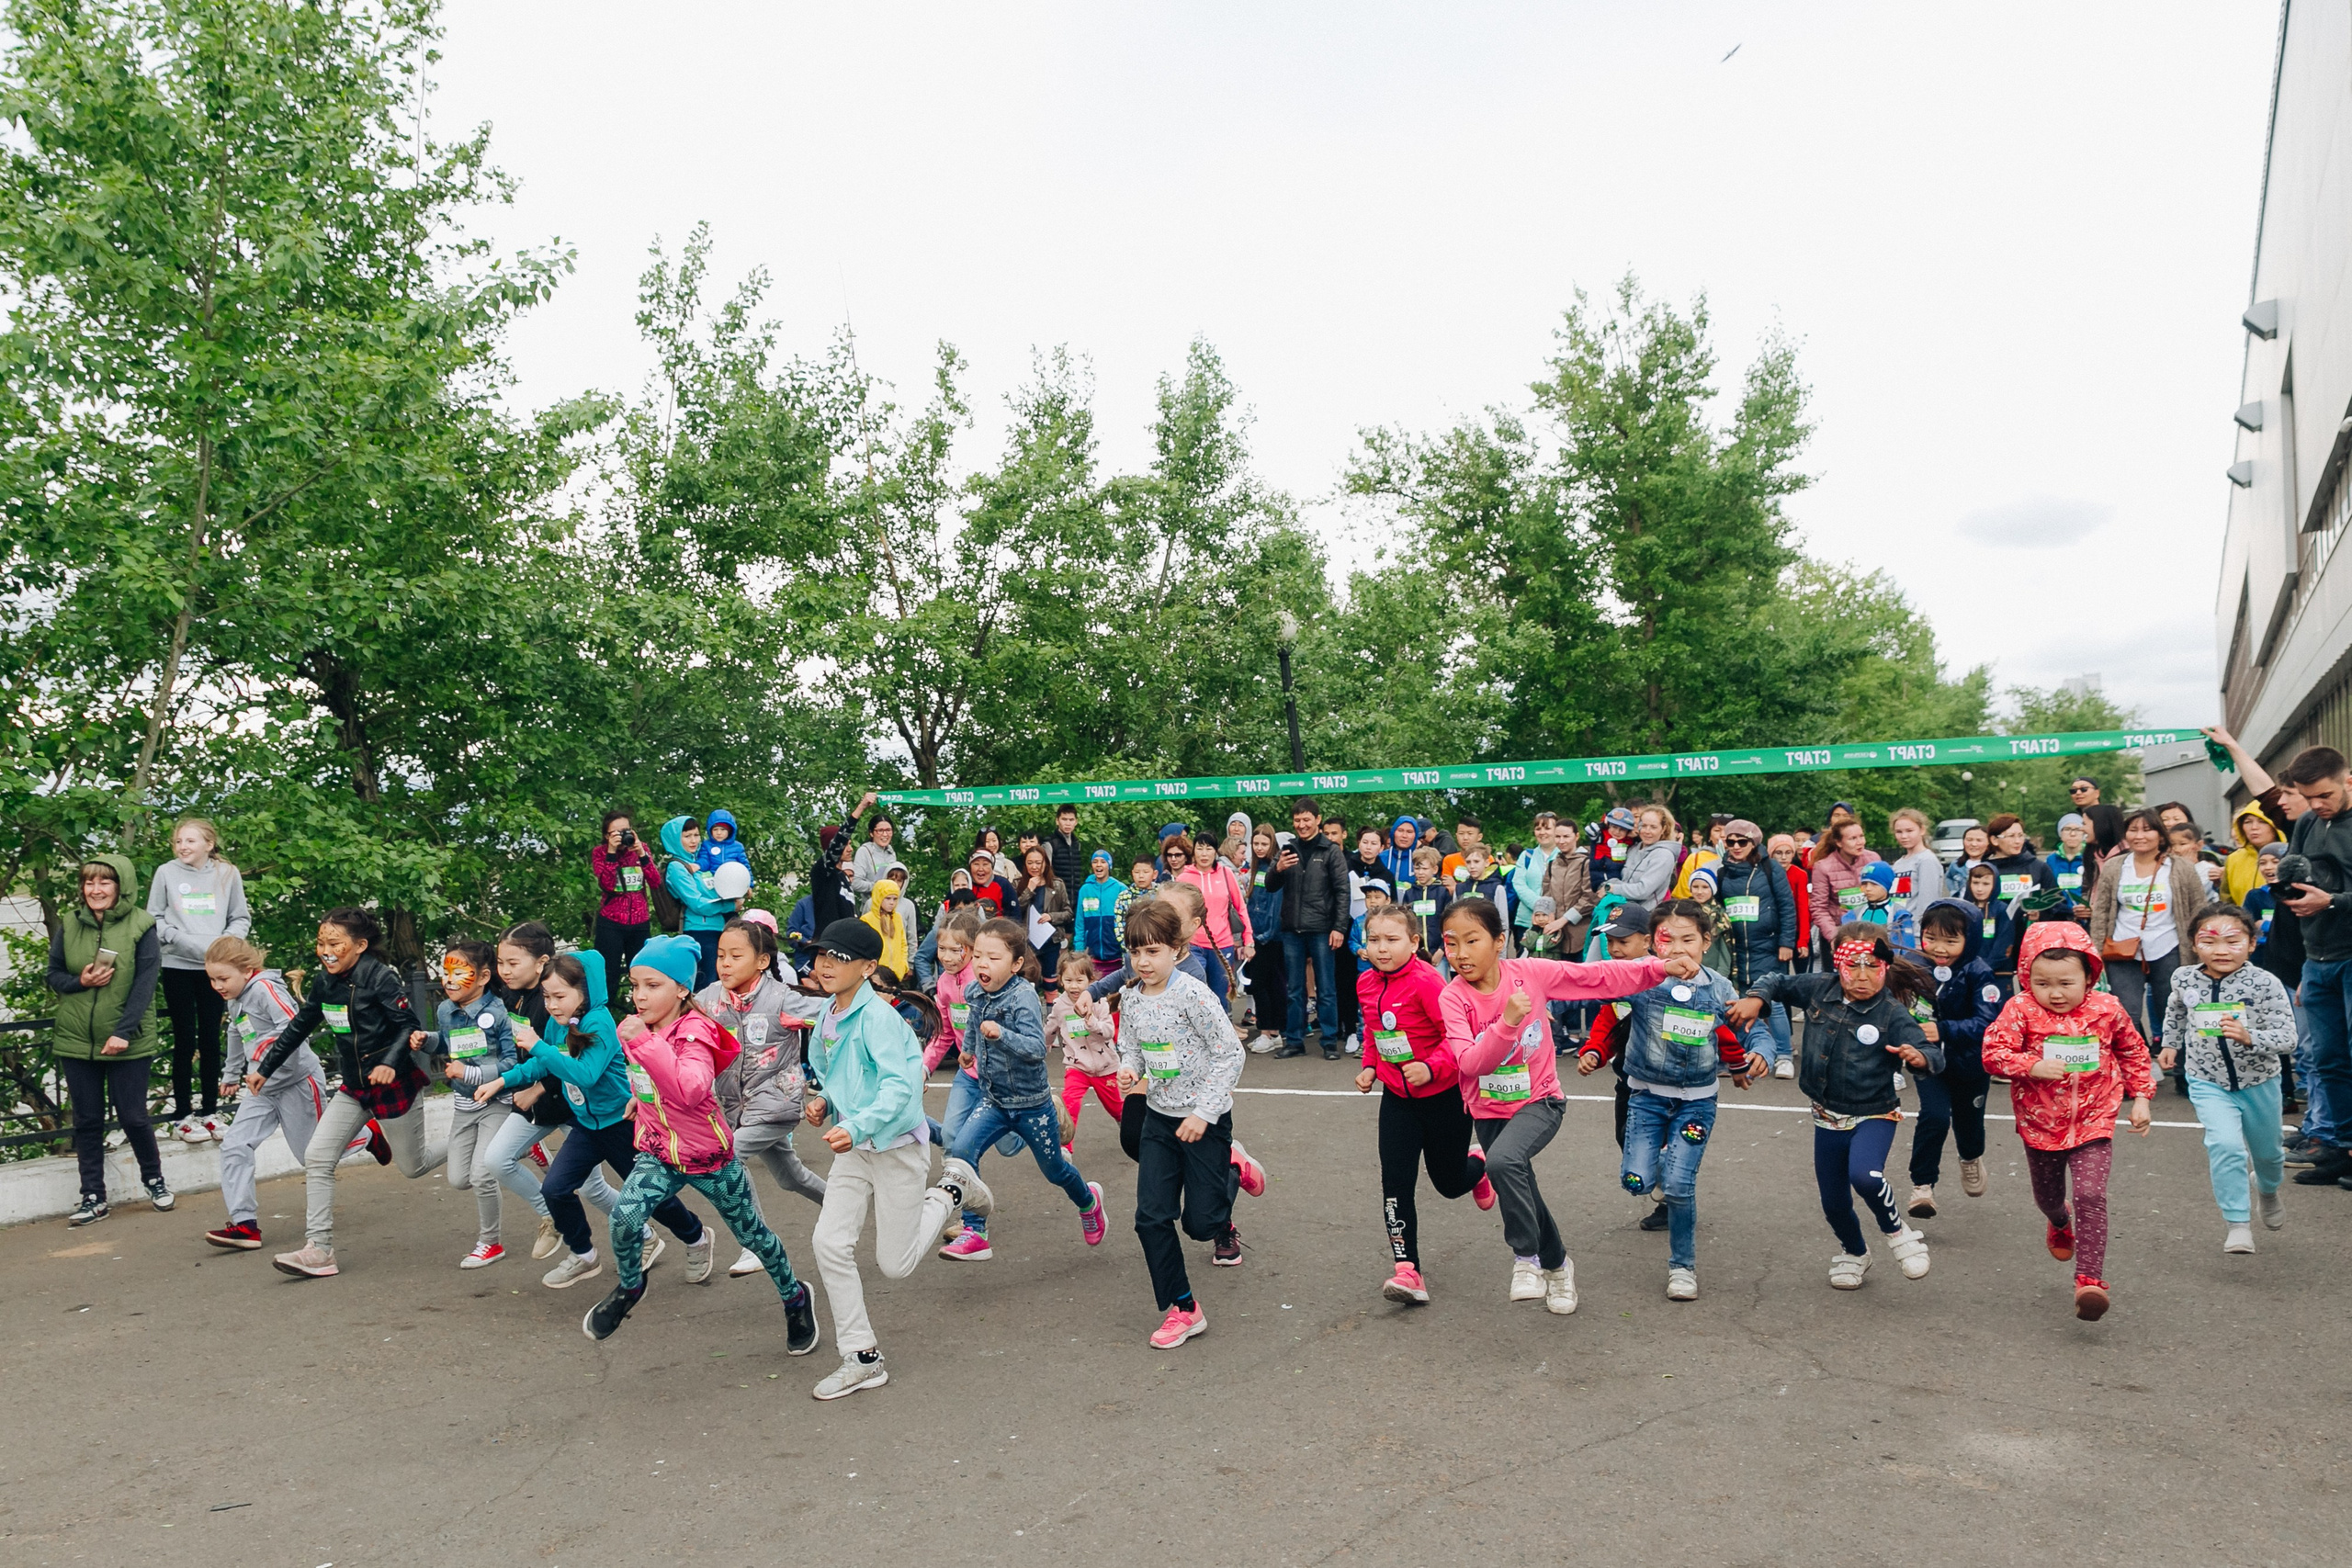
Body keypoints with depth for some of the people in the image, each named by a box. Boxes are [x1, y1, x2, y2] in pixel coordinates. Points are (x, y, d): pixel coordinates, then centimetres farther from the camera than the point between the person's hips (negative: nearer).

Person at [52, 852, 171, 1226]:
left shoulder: (141, 926, -8)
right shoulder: (69, 923, 2)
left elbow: (145, 984, -11)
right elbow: (54, 975, 9)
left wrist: (124, 1032, -18)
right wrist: (79, 981, -14)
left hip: (127, 1042, -3)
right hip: (75, 1040, 3)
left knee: (133, 1116, 3)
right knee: (87, 1120, 8)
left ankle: (153, 1179, 26)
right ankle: (93, 1197, 18)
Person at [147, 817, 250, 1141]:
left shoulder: (228, 874, 1)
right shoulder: (166, 873, -1)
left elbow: (241, 919, 6)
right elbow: (153, 918, 4)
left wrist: (224, 940, -11)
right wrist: (177, 938, -12)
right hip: (178, 967, -1)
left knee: (211, 1039, 7)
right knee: (185, 1041, 3)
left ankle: (210, 1112, 18)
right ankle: (184, 1117, 12)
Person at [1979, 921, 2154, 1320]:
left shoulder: (2107, 1010, -6)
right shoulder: (2020, 1010, -13)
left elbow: (2134, 1053, 10)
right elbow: (1993, 1054, -17)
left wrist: (2140, 1098, 9)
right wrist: (2033, 1066, -31)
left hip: (2093, 1122, -1)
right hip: (2040, 1124, 1)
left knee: (2091, 1196, -16)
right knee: (2047, 1195, 20)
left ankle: (2090, 1278, -11)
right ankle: (2060, 1223, 56)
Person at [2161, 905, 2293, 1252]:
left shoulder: (2265, 984, -21)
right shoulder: (2184, 979, -11)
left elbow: (2288, 1039, -25)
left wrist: (2249, 1037, -41)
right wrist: (2170, 1044, 13)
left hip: (2258, 1082, 0)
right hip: (2208, 1082, 0)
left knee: (2266, 1150, 22)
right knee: (2225, 1145, -21)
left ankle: (2268, 1190, 57)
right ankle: (2238, 1223, -8)